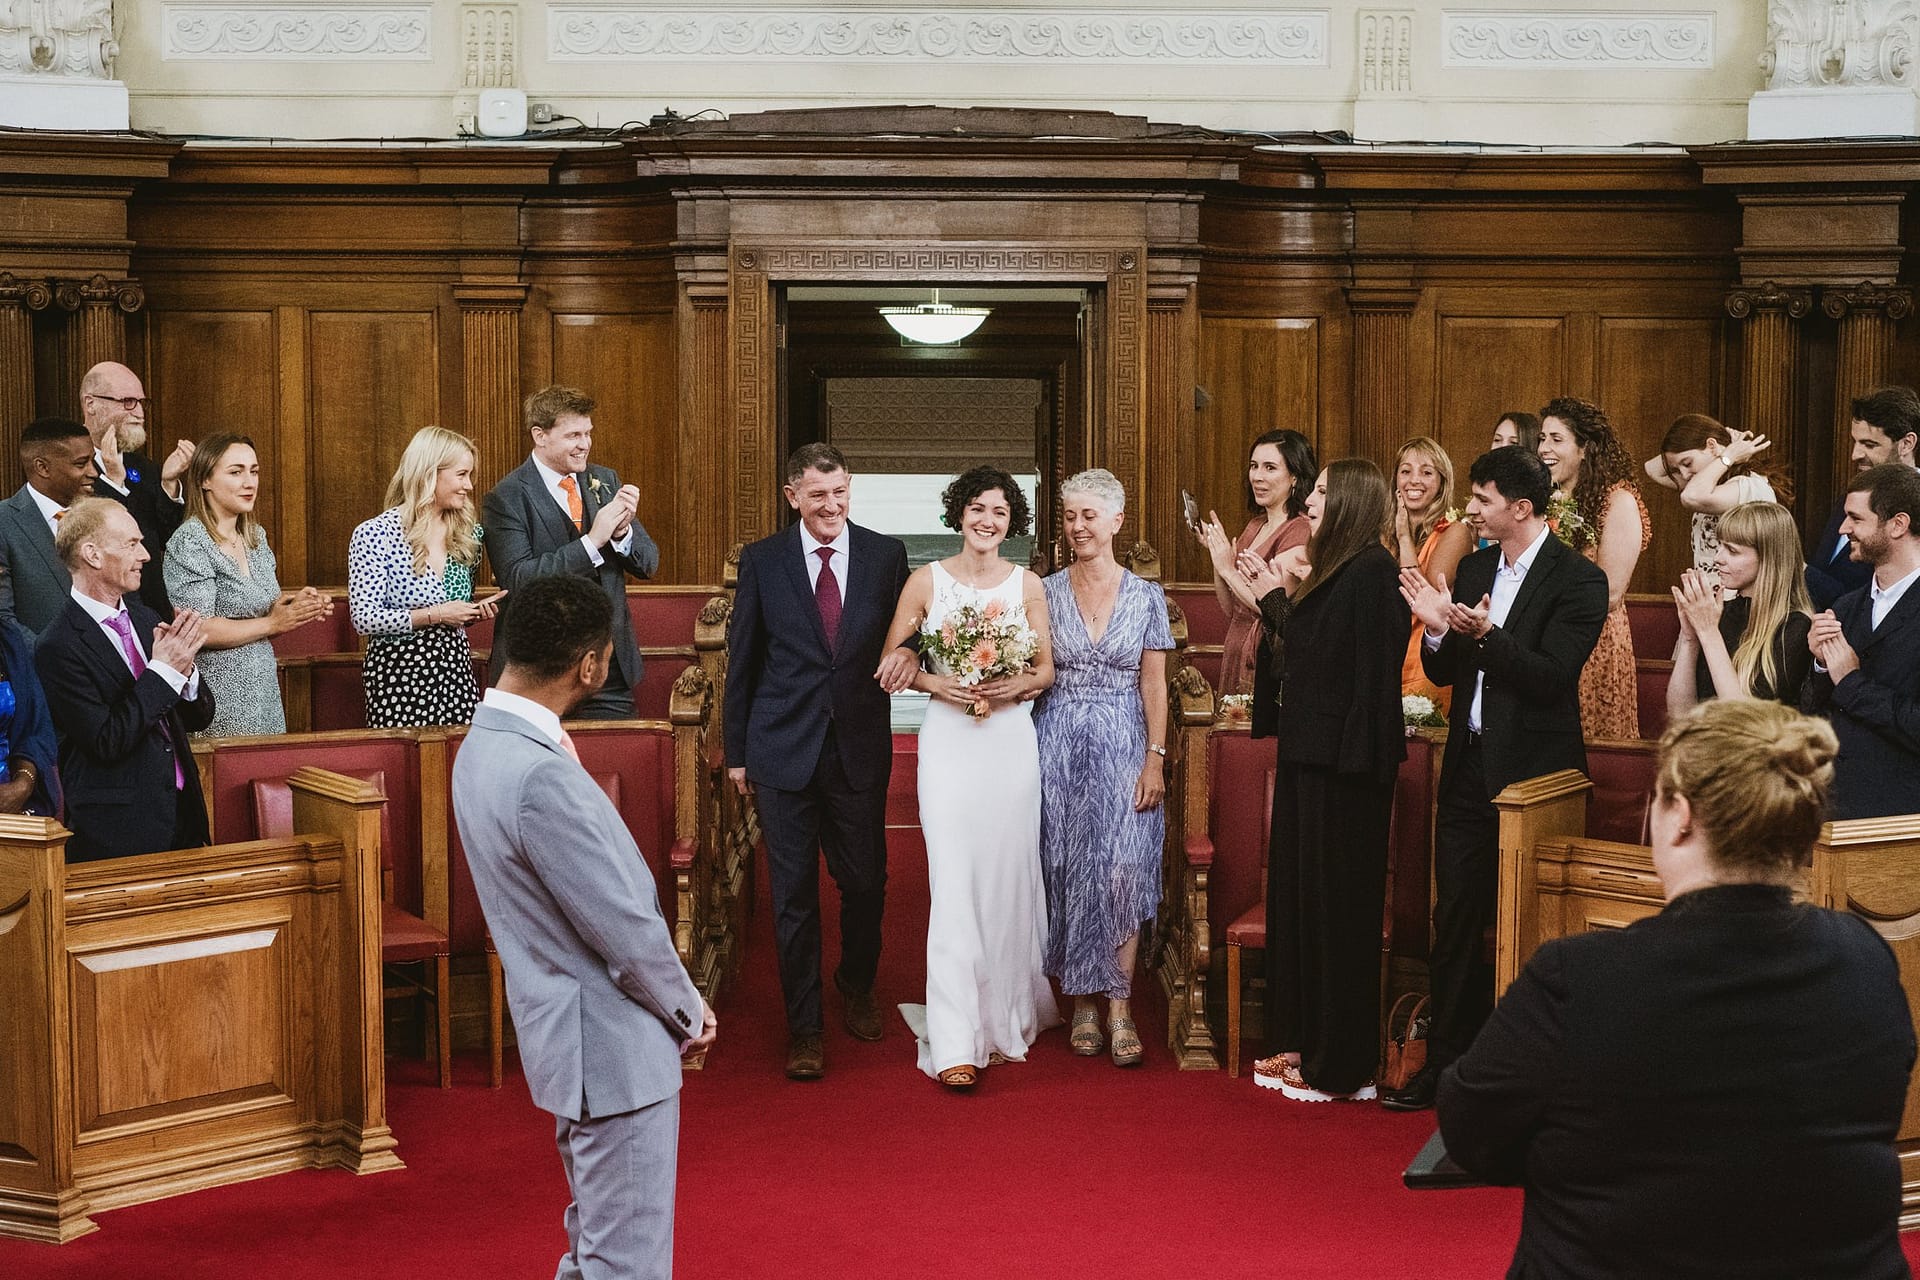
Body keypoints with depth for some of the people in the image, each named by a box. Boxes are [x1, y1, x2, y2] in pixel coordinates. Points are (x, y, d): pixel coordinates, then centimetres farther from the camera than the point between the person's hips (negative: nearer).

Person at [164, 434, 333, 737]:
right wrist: (272, 624, -14)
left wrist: (295, 604, -2)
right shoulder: (191, 542, -12)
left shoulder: (256, 536, 11)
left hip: (264, 692, 7)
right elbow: (196, 630, -19)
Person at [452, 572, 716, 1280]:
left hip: (567, 1032, 10)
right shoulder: (545, 778, -28)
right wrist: (690, 1013, -7)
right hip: (613, 1046, -10)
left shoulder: (482, 745, 4)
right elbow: (625, 929, -21)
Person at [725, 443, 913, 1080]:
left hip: (861, 747, 1)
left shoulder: (886, 554, 2)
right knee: (794, 893, 3)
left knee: (865, 882, 11)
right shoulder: (762, 561, 0)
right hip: (784, 748, -1)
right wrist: (736, 751, 6)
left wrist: (909, 652, -15)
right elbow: (741, 659, 5)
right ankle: (804, 1028, 13)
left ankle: (857, 988, 38)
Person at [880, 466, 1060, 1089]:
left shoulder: (1027, 585, 6)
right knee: (955, 881, -8)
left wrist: (1011, 687, -10)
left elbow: (1045, 669, 10)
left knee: (1009, 878, 5)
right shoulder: (926, 581, 3)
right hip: (948, 740, -2)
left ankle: (1005, 1016, 24)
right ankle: (956, 1041, -8)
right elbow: (891, 658, 6)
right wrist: (937, 684, -11)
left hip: (1011, 739, 2)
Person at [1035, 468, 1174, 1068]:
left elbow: (1154, 686, 3)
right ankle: (1082, 1002, 14)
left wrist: (1155, 760, -5)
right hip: (1058, 747, 1)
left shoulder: (1146, 597, 3)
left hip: (1123, 747, -1)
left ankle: (1119, 1008, -2)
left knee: (1123, 872, -8)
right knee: (1068, 874, 3)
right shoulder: (1045, 592, 4)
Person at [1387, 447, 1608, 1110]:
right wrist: (1438, 628, -8)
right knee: (1456, 921, 10)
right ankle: (1447, 1064, 18)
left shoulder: (1578, 579, -9)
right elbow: (1444, 673, 12)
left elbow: (1551, 677, -18)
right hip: (1469, 768, 6)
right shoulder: (1474, 568, 11)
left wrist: (1486, 635, -30)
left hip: (1534, 773, -6)